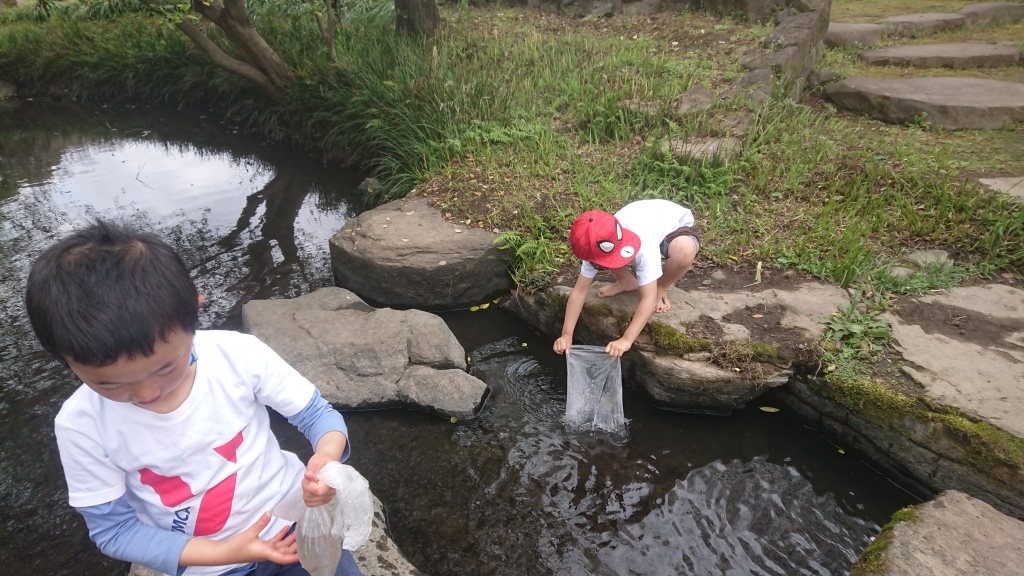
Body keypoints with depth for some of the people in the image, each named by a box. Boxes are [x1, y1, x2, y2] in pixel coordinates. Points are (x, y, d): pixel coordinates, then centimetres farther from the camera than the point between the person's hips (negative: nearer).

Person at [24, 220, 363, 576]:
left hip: (295, 519, -1)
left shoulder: (239, 355, -23)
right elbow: (112, 528, -10)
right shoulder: (81, 426, -19)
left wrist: (327, 457, -33)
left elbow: (316, 413, -11)